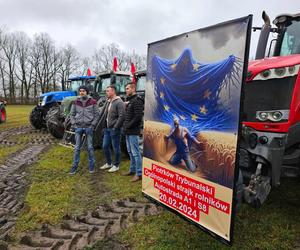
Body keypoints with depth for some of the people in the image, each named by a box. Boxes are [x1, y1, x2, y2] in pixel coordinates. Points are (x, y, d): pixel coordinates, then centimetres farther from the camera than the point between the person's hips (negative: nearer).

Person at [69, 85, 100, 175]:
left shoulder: (92, 102, -2)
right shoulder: (76, 102, 4)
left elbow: (97, 114, -1)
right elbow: (72, 114, 10)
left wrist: (92, 125, -8)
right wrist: (73, 124, 0)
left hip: (88, 127, -2)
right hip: (78, 127, 2)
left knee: (90, 147, 6)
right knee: (77, 147, 8)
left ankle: (91, 165, 19)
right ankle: (75, 166, 18)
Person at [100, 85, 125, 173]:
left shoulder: (119, 102, -14)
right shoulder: (109, 102, 14)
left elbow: (121, 116, -20)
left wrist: (115, 127, -19)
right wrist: (105, 126, 13)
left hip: (114, 129, -9)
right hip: (107, 128, 9)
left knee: (116, 148, 4)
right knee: (105, 146, 15)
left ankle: (116, 165, 19)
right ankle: (109, 163, 31)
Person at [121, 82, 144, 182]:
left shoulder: (137, 100, -13)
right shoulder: (129, 100, 17)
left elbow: (138, 116, -21)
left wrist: (128, 126, -16)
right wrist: (125, 126, 9)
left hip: (133, 131, -10)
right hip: (128, 131, 10)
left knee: (135, 152, -4)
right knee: (130, 152, 17)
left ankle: (139, 173, 4)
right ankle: (132, 170, 29)